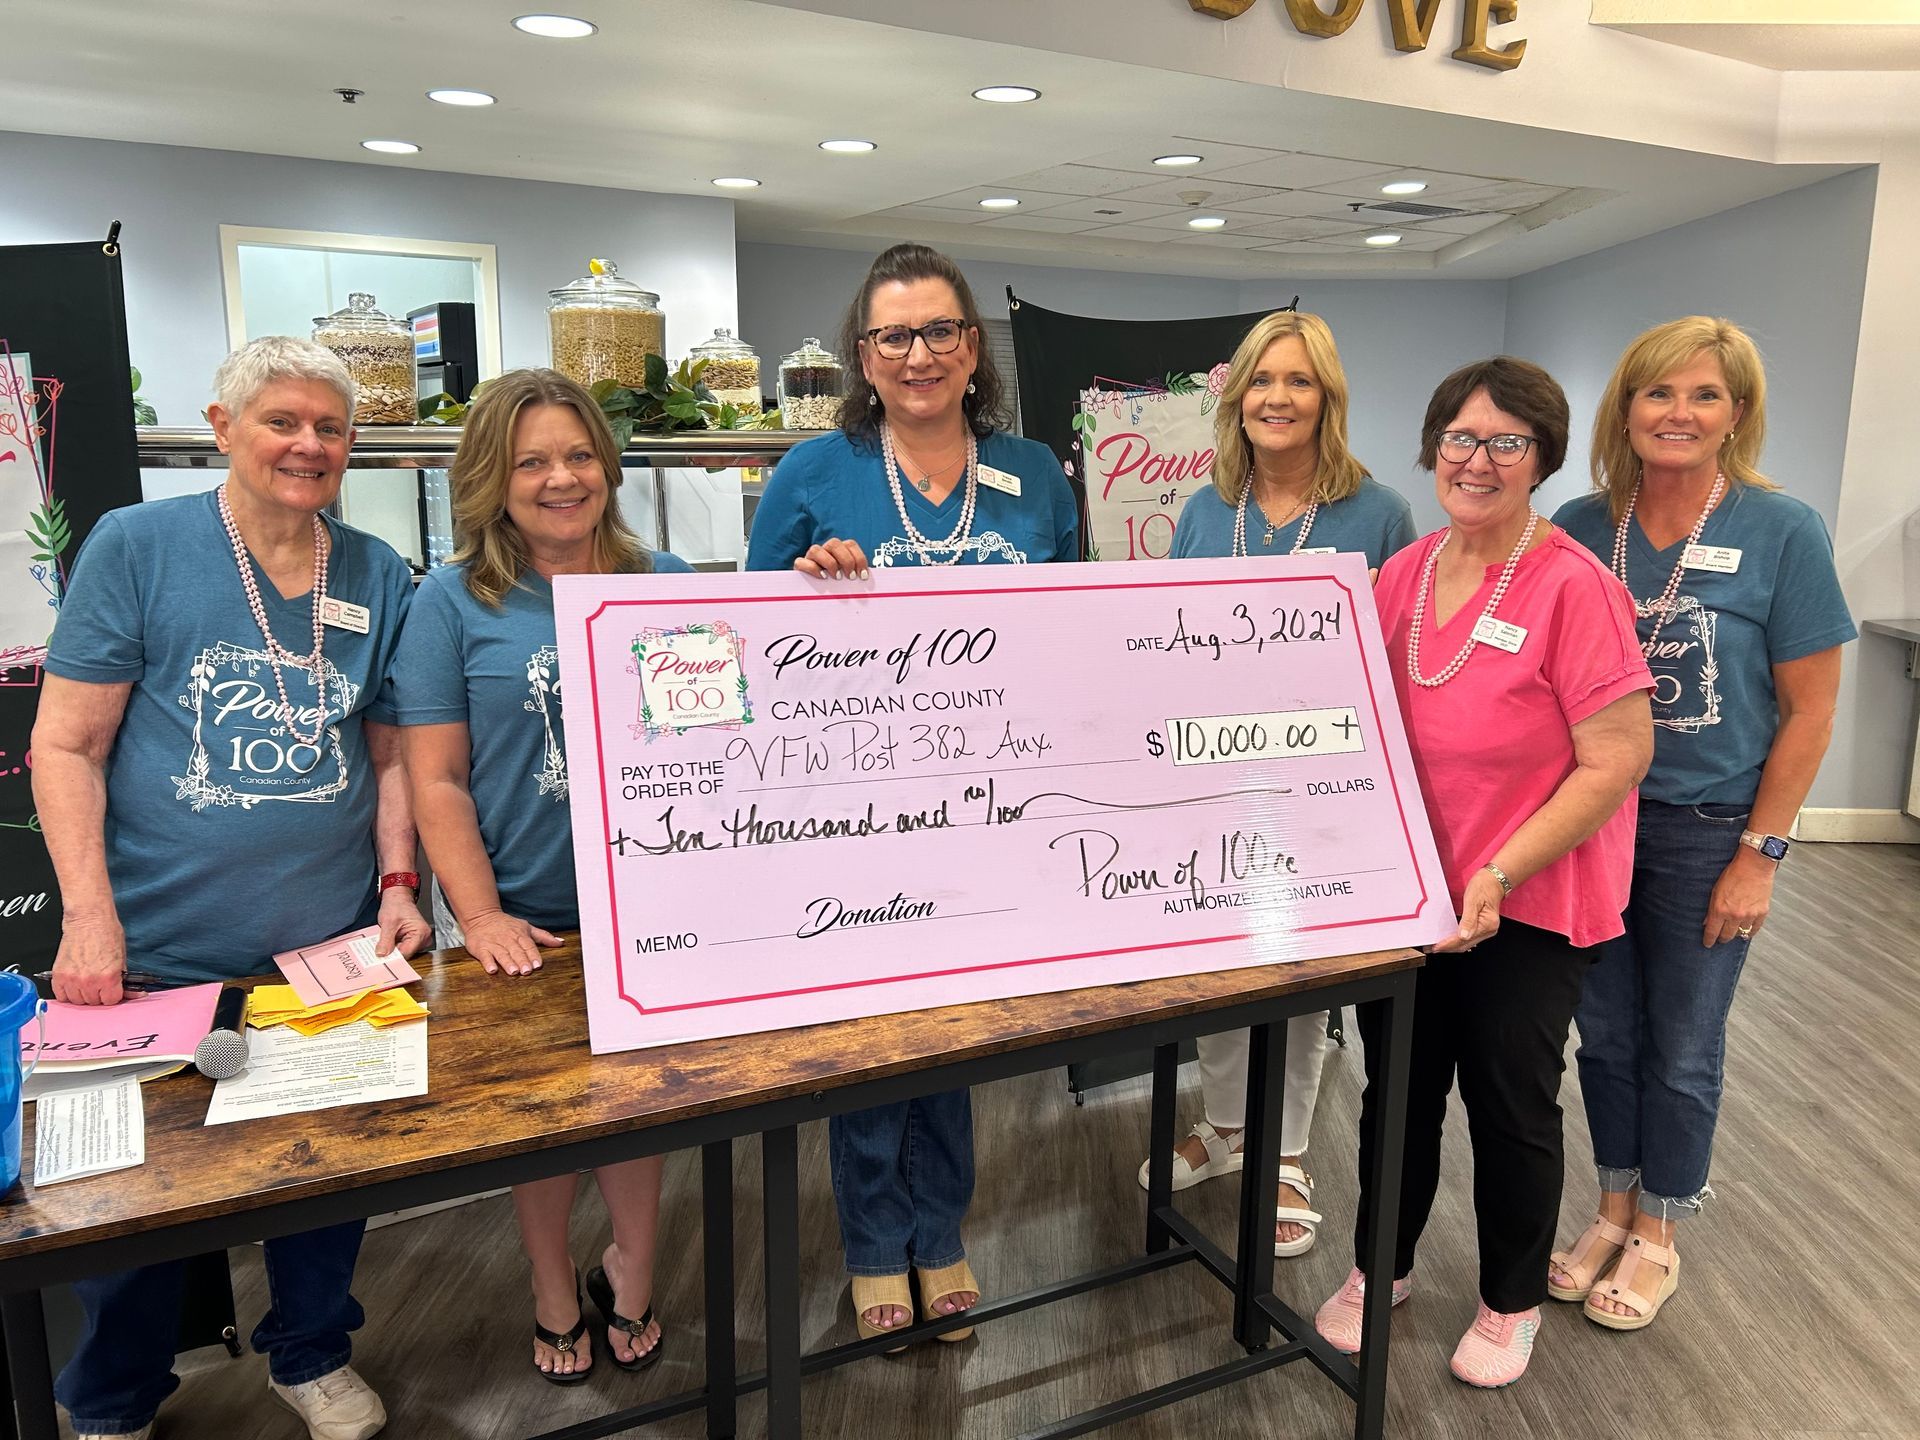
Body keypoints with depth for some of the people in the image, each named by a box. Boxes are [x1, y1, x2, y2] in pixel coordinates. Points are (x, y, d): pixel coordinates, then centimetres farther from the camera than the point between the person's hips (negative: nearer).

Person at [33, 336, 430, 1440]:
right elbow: (66, 744, -6)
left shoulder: (377, 576, 5)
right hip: (159, 952, -2)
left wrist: (397, 881, -2)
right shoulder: (137, 546, -5)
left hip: (336, 944, 3)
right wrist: (89, 914, -14)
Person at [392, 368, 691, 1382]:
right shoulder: (453, 602, -4)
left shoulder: (666, 583, 2)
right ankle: (553, 1290, 40)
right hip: (528, 920, -1)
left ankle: (628, 1272, 41)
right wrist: (481, 918, -14)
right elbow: (435, 779, -5)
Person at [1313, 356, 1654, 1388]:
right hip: (1406, 891, 5)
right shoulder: (1400, 576, 1)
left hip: (1531, 906, -4)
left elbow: (1619, 759, -18)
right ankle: (1381, 1266, 41)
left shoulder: (1573, 586, -17)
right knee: (1398, 1089, 17)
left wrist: (1502, 874, -23)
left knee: (1510, 1104, 12)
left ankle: (1512, 1303, 38)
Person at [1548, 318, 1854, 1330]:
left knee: (1680, 1047, 13)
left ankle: (1657, 1234, 33)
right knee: (1605, 1030, 16)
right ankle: (1615, 1206, 37)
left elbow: (1809, 712, -8)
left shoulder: (1783, 533, -11)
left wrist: (1759, 855, -10)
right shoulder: (1581, 527, -3)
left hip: (1705, 829, -3)